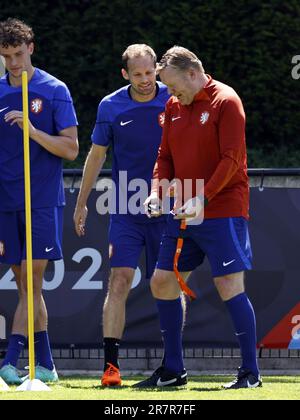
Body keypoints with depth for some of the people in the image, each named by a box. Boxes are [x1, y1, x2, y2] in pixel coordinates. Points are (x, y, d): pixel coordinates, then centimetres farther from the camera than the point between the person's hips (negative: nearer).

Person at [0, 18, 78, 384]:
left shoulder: (54, 90, -2)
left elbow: (71, 149, -5)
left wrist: (34, 131, -20)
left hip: (43, 201, -4)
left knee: (31, 281, -10)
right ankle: (44, 364, 12)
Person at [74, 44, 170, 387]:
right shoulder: (111, 107, -1)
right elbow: (97, 154, 10)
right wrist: (81, 202, 14)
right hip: (126, 210, 0)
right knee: (119, 280, -11)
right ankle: (110, 364, -12)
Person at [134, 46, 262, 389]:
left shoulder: (225, 101, -10)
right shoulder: (173, 106, 12)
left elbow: (231, 159, -16)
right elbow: (166, 156, 17)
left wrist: (203, 199, -22)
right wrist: (157, 191, -1)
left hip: (222, 210, -8)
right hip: (183, 215, 8)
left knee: (230, 287, -11)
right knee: (162, 283, 7)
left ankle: (250, 372, -5)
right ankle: (173, 370, 16)